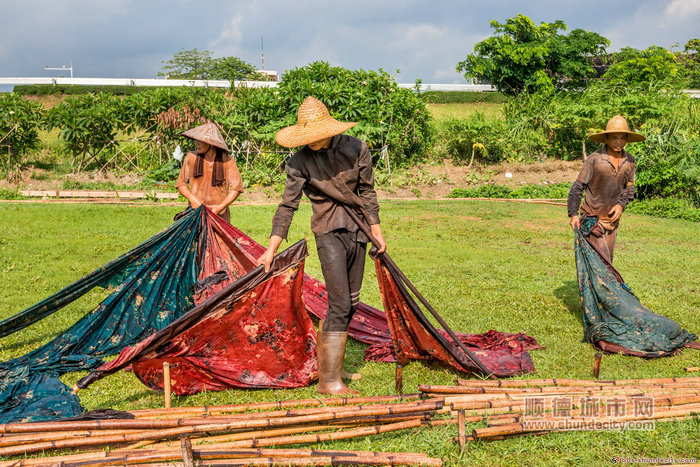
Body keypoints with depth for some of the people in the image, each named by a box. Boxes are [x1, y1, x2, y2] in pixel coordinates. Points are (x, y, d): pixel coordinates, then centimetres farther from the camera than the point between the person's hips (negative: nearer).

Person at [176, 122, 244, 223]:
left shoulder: (227, 161, -1)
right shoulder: (191, 158, 3)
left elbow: (237, 187, -1)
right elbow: (181, 183, 10)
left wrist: (220, 207, -12)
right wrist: (192, 199, -8)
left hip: (220, 214, -1)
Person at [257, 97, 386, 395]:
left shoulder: (357, 149, -3)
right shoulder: (301, 161, -11)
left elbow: (367, 192, 8)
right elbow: (288, 205, -8)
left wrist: (376, 231, 10)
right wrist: (272, 249, -11)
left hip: (357, 230, 5)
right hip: (329, 232, -5)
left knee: (351, 304, 9)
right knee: (340, 304, -15)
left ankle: (328, 366, 21)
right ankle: (329, 380, -10)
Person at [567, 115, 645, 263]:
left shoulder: (629, 161, 2)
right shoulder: (594, 159, -13)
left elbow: (629, 187, 14)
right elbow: (578, 187, -8)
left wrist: (621, 204, -5)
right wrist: (573, 214, -16)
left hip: (612, 219, 6)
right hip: (592, 217, -5)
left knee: (608, 262, 13)